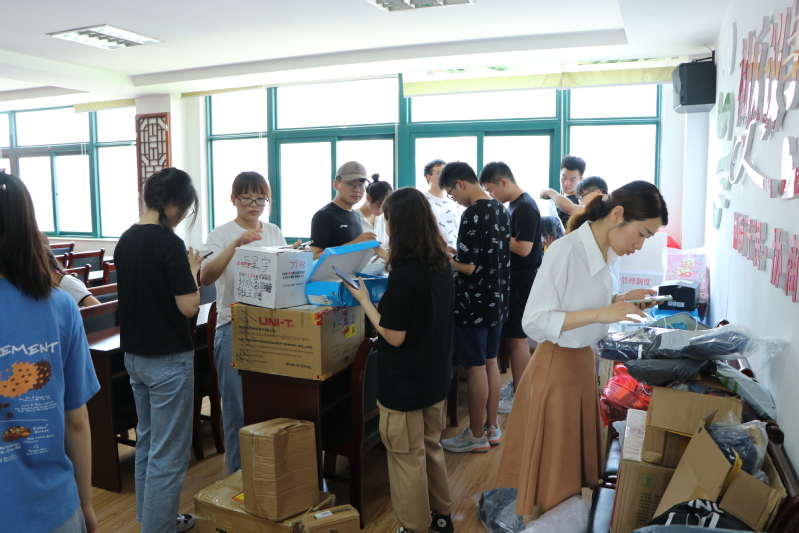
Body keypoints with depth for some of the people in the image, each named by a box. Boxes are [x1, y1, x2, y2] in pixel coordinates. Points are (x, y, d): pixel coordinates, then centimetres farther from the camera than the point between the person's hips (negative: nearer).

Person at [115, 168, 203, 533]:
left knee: (147, 442, 21)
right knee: (169, 453, 2)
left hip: (134, 354, 9)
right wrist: (192, 270, -6)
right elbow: (189, 306, -21)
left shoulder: (126, 240, 5)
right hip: (168, 359, -9)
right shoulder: (168, 243, -20)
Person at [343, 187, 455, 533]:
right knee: (430, 446, 23)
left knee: (407, 457, 9)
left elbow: (394, 336, -22)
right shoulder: (442, 263, 0)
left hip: (405, 382, -8)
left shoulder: (403, 274, -25)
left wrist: (364, 300, -12)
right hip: (435, 374, 9)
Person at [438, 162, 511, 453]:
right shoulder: (501, 210, 7)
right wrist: (456, 253, 15)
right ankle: (491, 427, 27)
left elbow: (468, 267, -22)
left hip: (475, 303, -9)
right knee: (490, 363, 16)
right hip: (497, 299, 9)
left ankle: (476, 435, 14)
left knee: (475, 368, 2)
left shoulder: (472, 214, -20)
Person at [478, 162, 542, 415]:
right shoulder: (515, 205, 12)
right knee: (511, 336, 17)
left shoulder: (524, 208, -18)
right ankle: (518, 384, 29)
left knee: (516, 338, -2)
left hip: (521, 282, -10)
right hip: (514, 279, 10)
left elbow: (523, 248, -24)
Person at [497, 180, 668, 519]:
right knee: (554, 461, 8)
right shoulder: (565, 251, -23)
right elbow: (533, 322, -24)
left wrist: (623, 300, 0)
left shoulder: (605, 253, 2)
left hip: (584, 361, 8)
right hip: (557, 365, -8)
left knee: (578, 450, 20)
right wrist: (600, 314, -29)